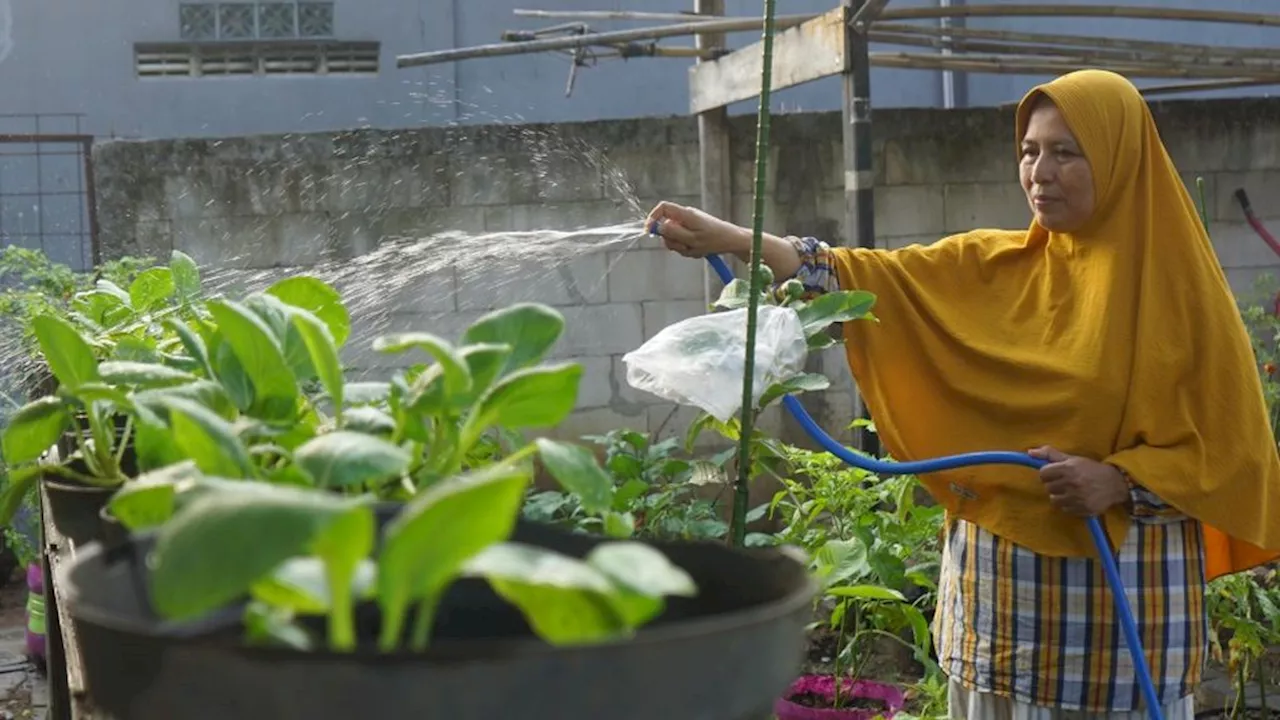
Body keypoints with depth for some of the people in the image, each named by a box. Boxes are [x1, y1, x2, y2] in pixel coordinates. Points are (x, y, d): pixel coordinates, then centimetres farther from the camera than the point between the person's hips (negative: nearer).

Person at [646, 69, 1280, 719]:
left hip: (1124, 588, -3)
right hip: (999, 577, 3)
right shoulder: (988, 267, 5)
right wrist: (730, 240, -16)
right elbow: (872, 278, -5)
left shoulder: (1177, 289, -5)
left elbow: (1228, 446, -4)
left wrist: (1119, 481, -20)